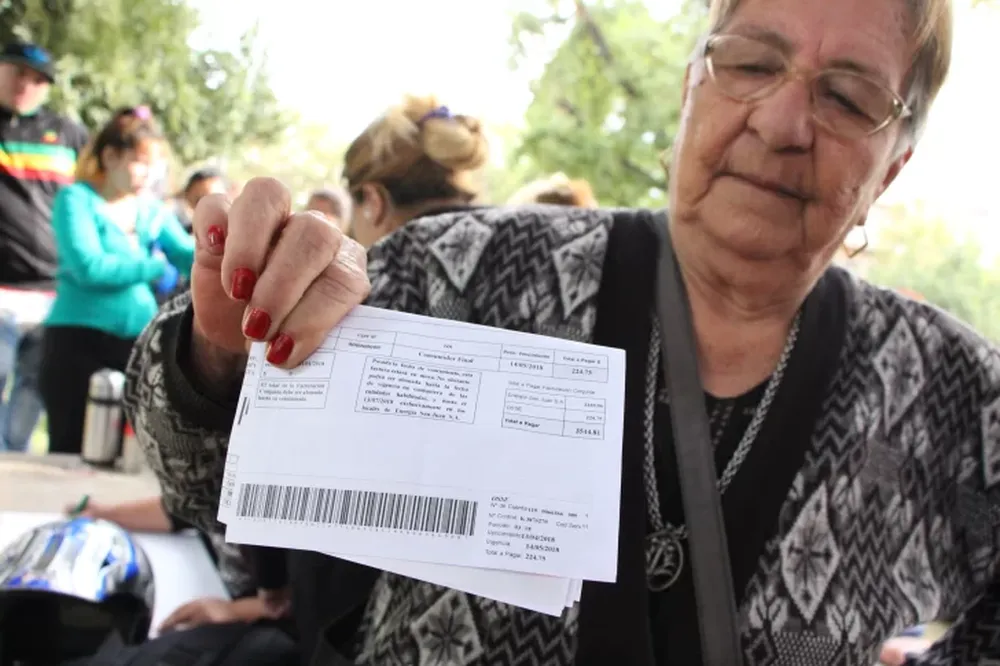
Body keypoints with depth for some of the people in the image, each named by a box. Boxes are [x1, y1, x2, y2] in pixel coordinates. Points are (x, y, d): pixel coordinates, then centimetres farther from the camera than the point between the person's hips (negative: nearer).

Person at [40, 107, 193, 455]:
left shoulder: (153, 211, 11)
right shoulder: (77, 199, -5)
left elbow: (193, 259, 1)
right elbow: (89, 267, -19)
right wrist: (156, 266, -10)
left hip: (139, 344, 5)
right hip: (78, 340, -5)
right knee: (72, 452, 2)